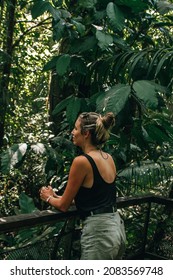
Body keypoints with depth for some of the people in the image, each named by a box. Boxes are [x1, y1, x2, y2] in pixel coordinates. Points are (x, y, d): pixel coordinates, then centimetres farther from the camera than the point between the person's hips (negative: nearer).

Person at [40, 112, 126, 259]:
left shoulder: (82, 161, -16)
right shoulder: (108, 158, 8)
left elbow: (64, 205, -5)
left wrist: (49, 198, 17)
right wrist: (57, 196, 27)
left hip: (98, 232, -9)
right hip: (116, 226, 9)